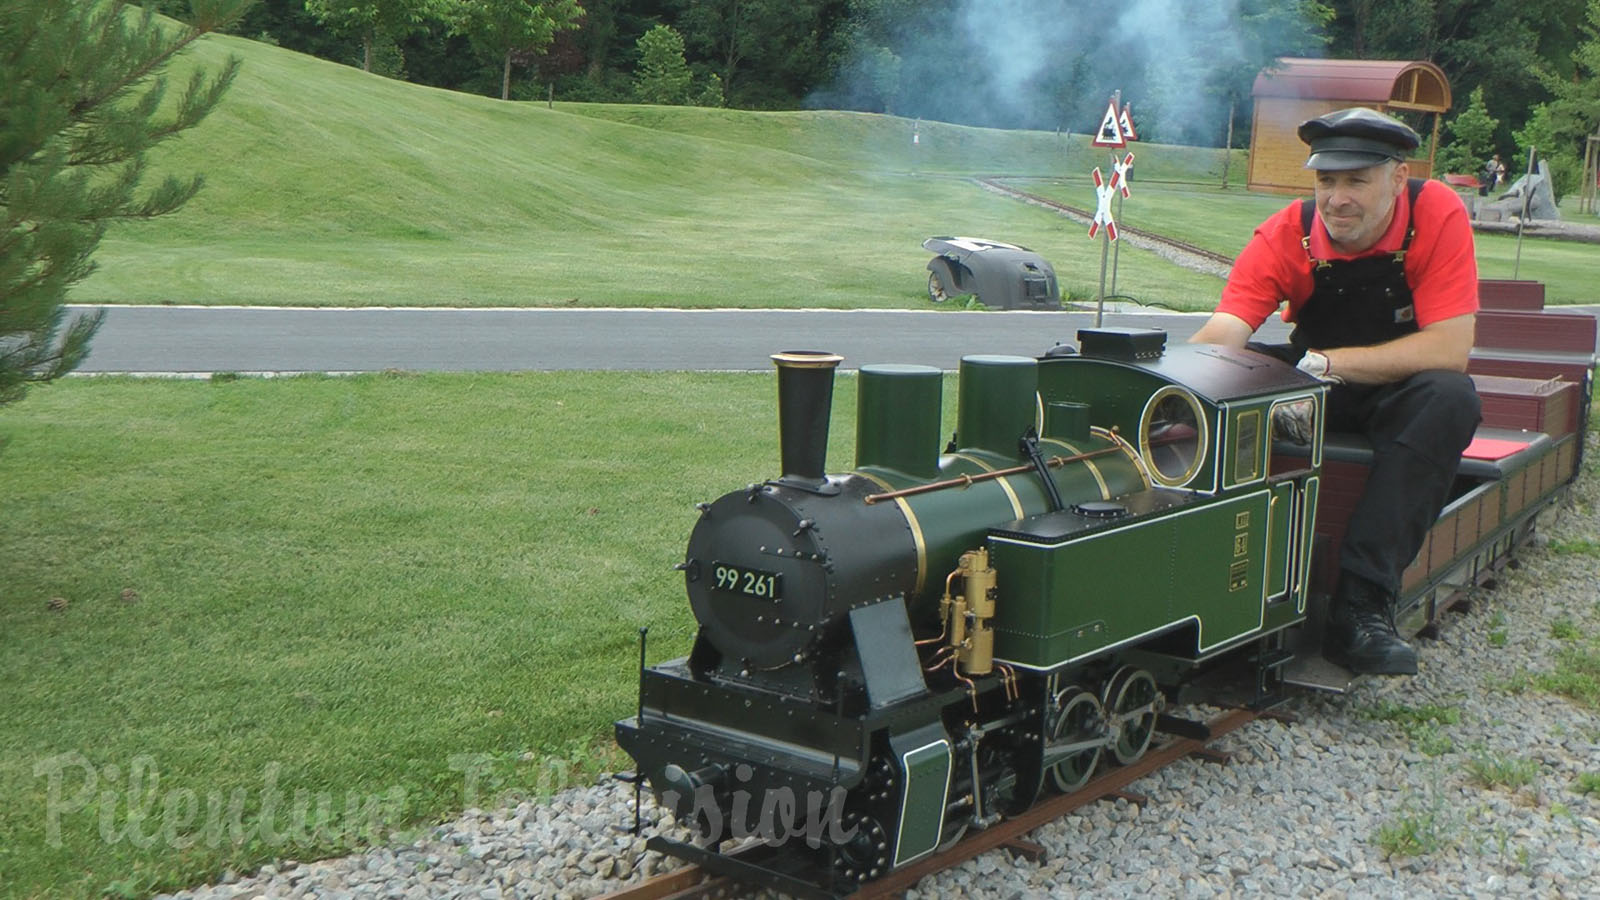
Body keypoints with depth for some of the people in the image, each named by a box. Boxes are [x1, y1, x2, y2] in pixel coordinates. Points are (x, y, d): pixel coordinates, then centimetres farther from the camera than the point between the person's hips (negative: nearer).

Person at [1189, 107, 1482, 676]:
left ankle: (1362, 605, -35)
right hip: (1315, 388, 1)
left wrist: (1326, 363, -35)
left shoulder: (1438, 216, -21)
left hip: (1401, 390, -1)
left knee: (1451, 397, -34)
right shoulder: (1287, 234, -18)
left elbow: (1450, 350, -27)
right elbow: (1222, 335, -30)